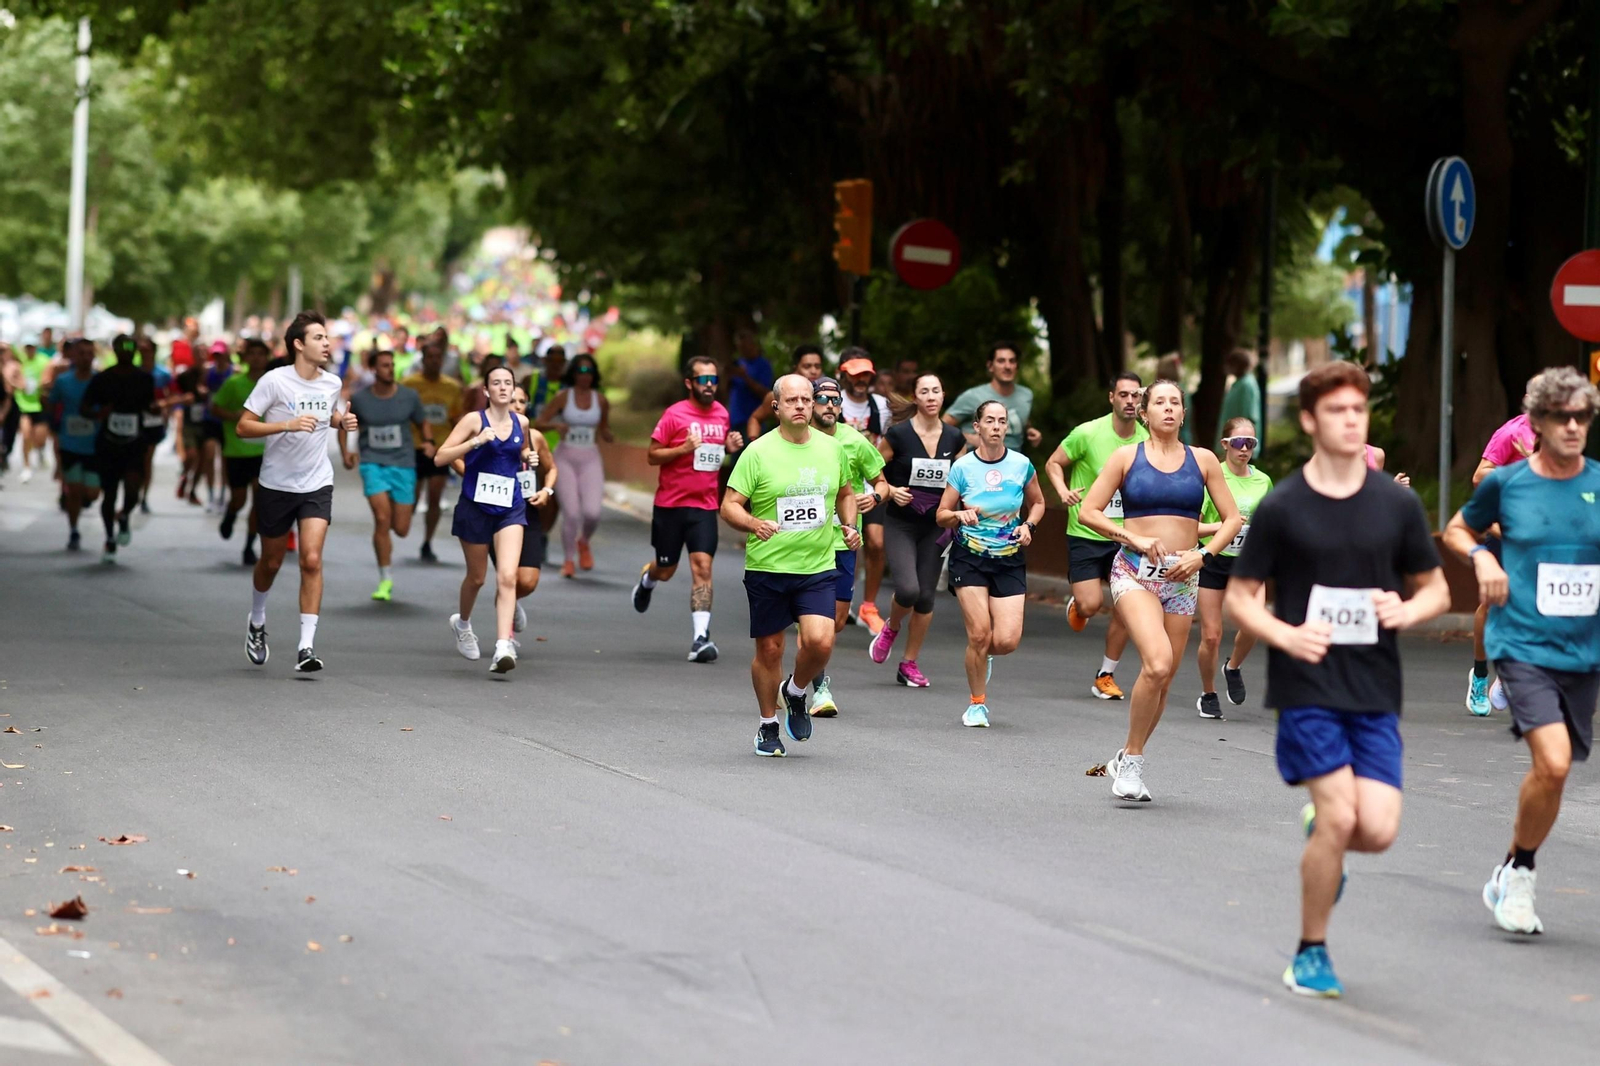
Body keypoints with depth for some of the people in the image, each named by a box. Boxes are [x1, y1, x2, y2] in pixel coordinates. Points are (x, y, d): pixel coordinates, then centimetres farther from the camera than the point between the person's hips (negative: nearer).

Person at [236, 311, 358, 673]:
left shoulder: (332, 383, 2)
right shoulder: (275, 381, -13)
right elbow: (244, 426, -15)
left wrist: (344, 422, 1)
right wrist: (288, 425, -27)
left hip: (317, 484, 2)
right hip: (276, 485, -2)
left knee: (312, 560, -14)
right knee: (271, 562, 13)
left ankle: (307, 647, -14)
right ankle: (257, 622, 42)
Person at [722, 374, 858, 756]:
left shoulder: (831, 448, 6)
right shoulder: (758, 452, -6)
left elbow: (845, 494, 23)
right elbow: (729, 506, -7)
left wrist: (849, 525, 5)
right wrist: (754, 524, -26)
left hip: (817, 568, 2)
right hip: (767, 567, -2)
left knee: (820, 642, -16)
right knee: (769, 650, 6)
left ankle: (794, 692, 16)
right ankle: (768, 725, 27)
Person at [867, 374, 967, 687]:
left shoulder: (954, 438, 2)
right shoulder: (898, 435, -9)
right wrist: (891, 490, -15)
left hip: (935, 526, 3)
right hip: (900, 524, -3)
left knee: (926, 597, 2)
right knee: (908, 589, -20)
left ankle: (910, 664, 17)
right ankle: (891, 627, 14)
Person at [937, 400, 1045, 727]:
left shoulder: (1021, 465, -2)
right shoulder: (963, 467, -5)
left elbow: (1038, 502, 16)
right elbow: (942, 515, 1)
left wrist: (1028, 525, -3)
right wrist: (961, 515, -20)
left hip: (1010, 561, 1)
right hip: (969, 558, -1)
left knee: (1008, 640, -11)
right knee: (979, 634, -11)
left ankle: (982, 657, 27)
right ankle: (977, 704, 11)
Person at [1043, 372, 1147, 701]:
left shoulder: (1146, 440, -2)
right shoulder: (1088, 433, -13)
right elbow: (1053, 463, 0)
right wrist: (1063, 490, -19)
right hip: (1085, 534, -3)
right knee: (1091, 604, -11)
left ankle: (1106, 676, 12)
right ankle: (1076, 607, 29)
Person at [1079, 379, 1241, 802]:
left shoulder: (1202, 460, 8)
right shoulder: (1127, 457, 3)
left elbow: (1232, 518, 10)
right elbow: (1088, 511, 2)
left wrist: (1202, 554, -5)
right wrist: (1134, 539, -9)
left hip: (1181, 578, 3)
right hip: (1134, 572, -3)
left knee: (1162, 680, 5)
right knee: (1158, 663, -24)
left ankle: (1126, 762, 24)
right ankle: (1132, 759, -9)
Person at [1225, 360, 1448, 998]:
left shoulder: (1397, 505, 5)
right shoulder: (1282, 508, -2)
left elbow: (1436, 590, 14)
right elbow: (1239, 597, 3)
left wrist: (1407, 610, -9)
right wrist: (1286, 635, -16)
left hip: (1376, 689, 3)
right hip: (1307, 687, -3)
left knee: (1378, 830, -8)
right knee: (1339, 816, -14)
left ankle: (1319, 831, 29)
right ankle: (1311, 953, 7)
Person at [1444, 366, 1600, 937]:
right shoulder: (1505, 483, -1)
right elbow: (1457, 530, 17)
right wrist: (1482, 557, -4)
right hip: (1522, 646, -3)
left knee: (1553, 771, 8)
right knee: (1553, 762, -21)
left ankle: (1511, 878, 29)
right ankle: (1517, 873, 0)